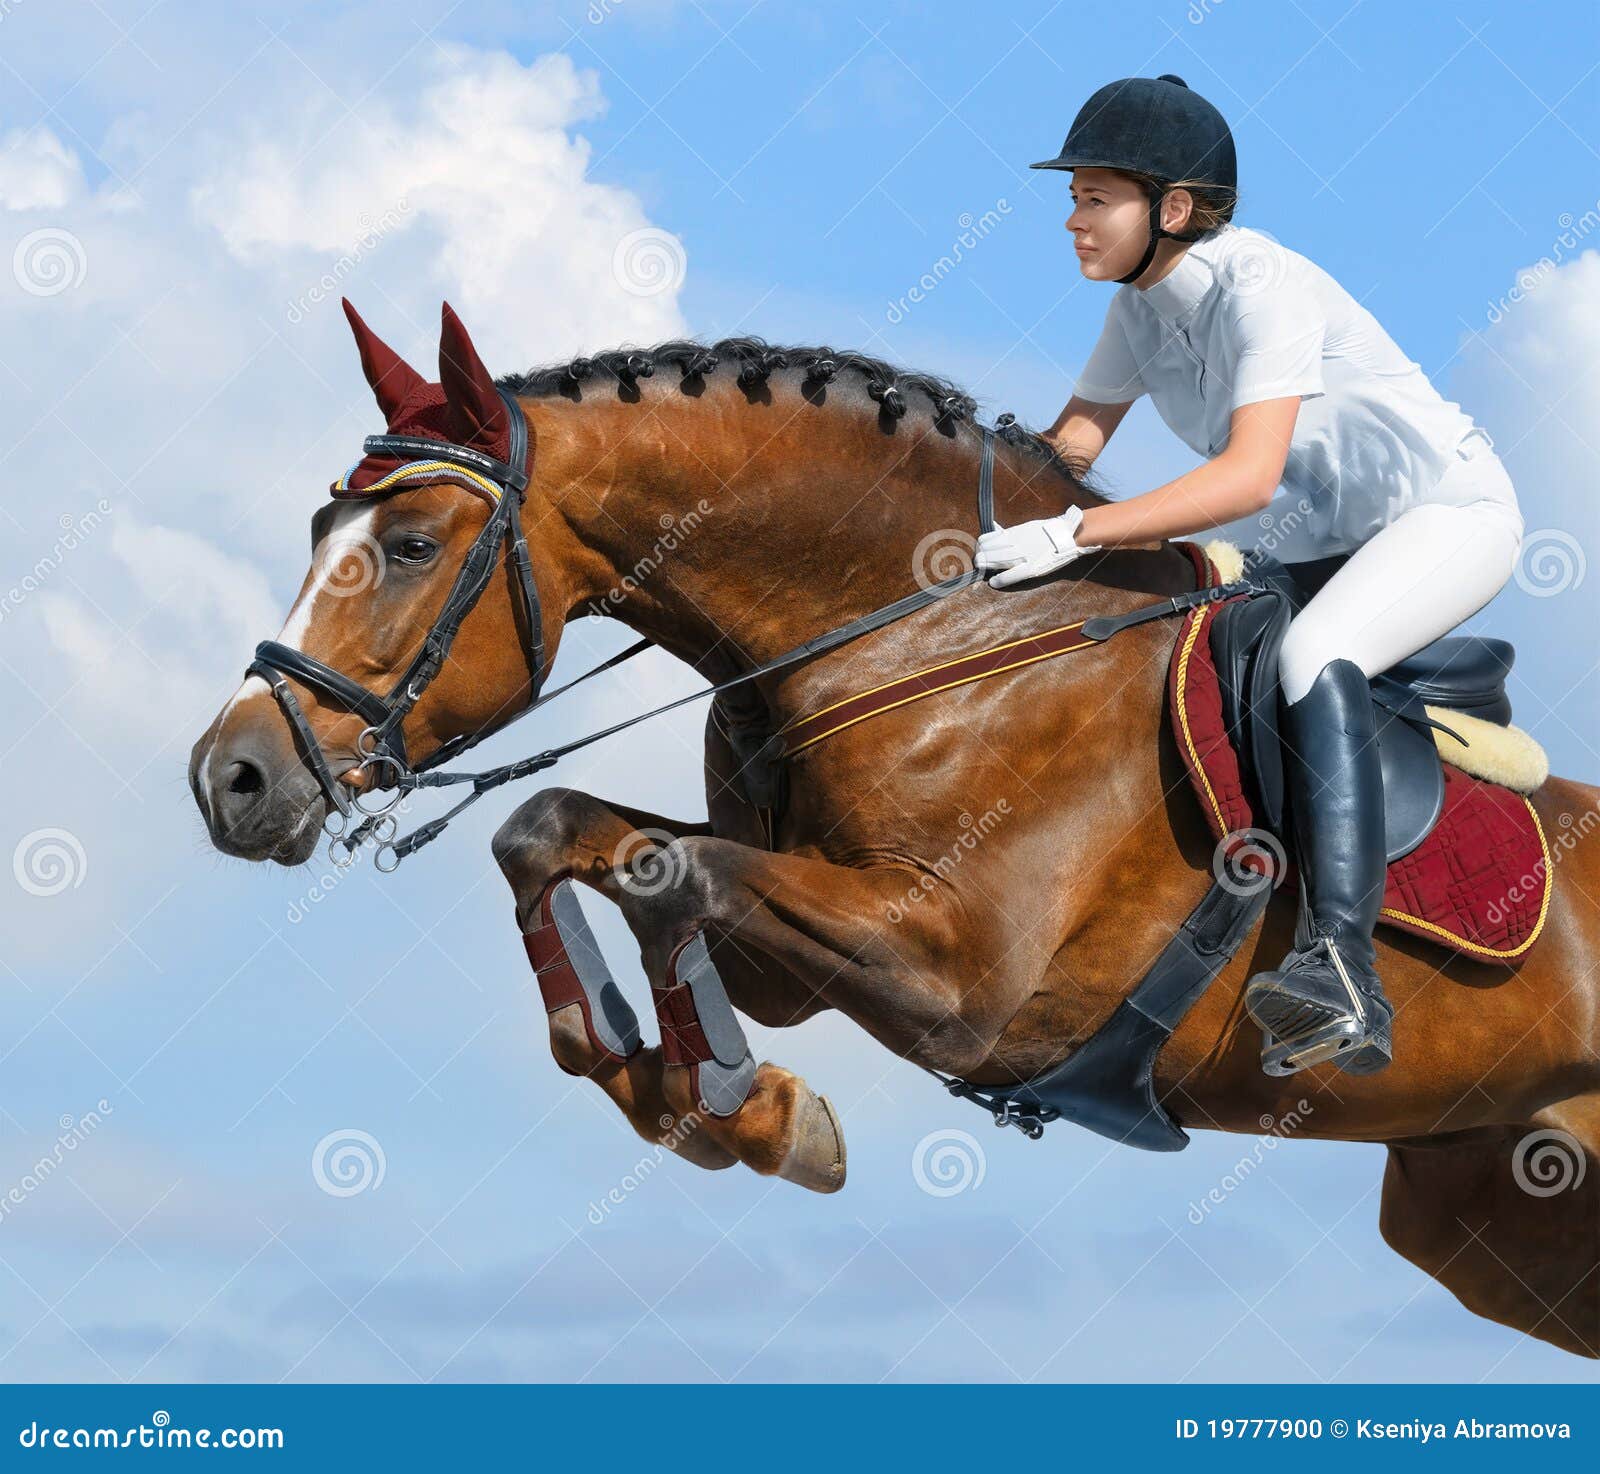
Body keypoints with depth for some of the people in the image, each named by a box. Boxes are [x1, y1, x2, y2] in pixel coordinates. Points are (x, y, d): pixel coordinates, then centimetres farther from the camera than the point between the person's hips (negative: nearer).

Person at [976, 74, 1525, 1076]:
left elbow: (1250, 475, -37)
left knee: (1314, 656, -34)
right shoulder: (1142, 305, 0)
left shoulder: (1259, 284, -26)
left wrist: (1075, 535, -41)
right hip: (1326, 545, 10)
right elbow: (1074, 441, 7)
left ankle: (1341, 966, -47)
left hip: (1456, 512, -10)